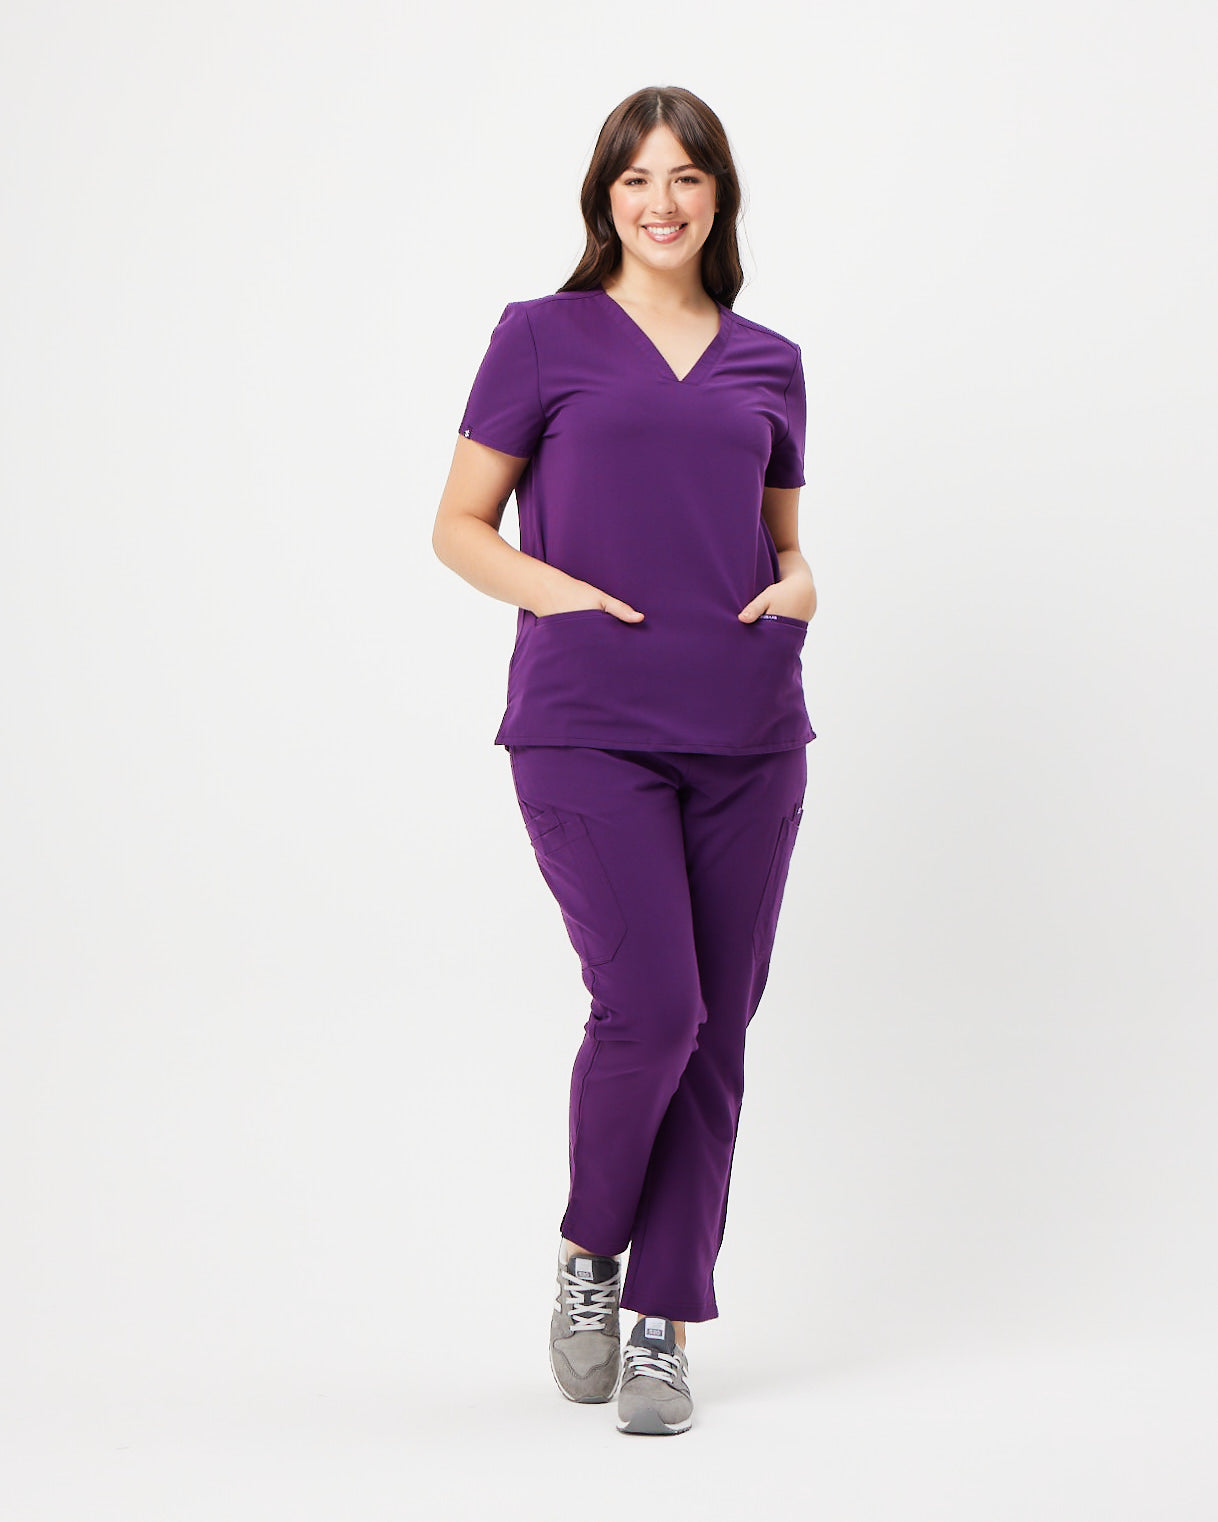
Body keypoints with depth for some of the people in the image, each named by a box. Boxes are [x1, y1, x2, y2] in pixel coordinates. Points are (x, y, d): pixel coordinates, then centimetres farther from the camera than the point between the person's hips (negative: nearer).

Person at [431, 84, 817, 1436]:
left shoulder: (768, 363, 14)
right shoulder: (543, 337, 5)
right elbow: (460, 526, 5)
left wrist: (797, 586, -1)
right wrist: (559, 590, -12)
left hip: (745, 730, 4)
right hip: (588, 727, -4)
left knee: (716, 1031, 4)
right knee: (651, 1005, -15)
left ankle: (661, 1328, 15)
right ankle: (588, 1251, 14)